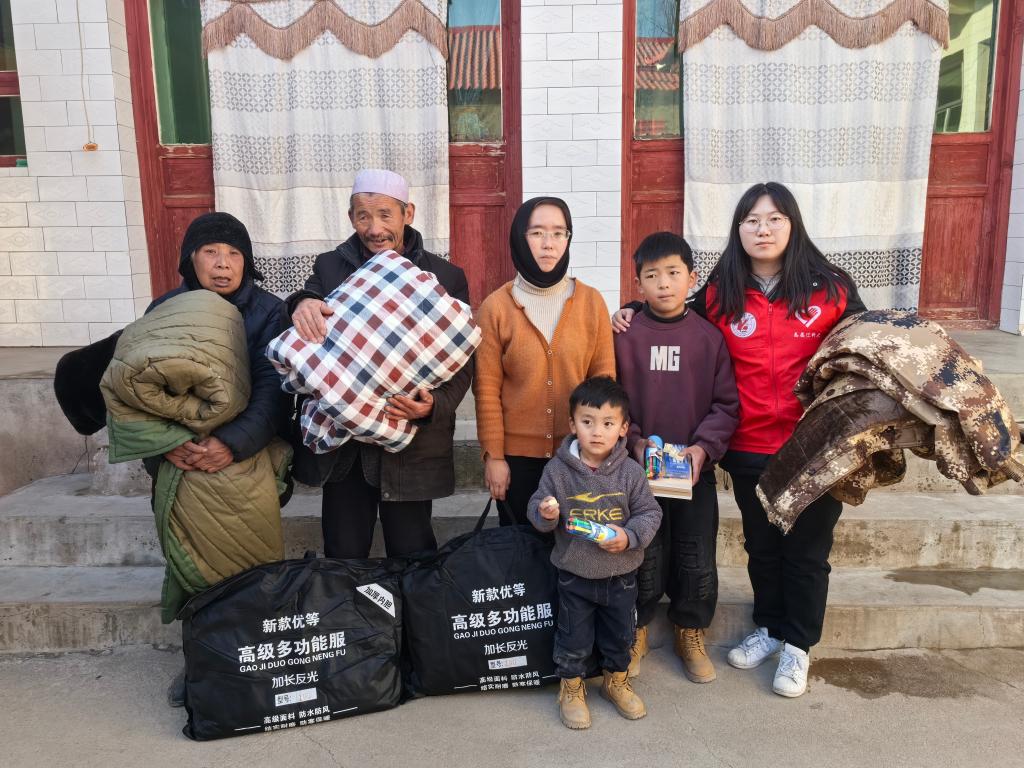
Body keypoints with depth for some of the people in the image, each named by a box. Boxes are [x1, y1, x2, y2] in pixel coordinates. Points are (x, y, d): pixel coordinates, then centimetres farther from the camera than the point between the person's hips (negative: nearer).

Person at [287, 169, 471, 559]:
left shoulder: (446, 277, -1)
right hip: (340, 444, 2)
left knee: (412, 557, 11)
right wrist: (302, 305, -33)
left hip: (410, 444, -1)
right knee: (343, 556, 14)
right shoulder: (330, 267, 4)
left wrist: (434, 406, -22)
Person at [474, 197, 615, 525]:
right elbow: (487, 389, -4)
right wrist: (493, 455, -6)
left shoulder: (591, 301, -1)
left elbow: (604, 378, 2)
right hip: (517, 455, -1)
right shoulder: (496, 306, -4)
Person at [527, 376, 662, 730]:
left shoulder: (631, 472, -11)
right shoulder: (557, 469, -12)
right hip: (574, 574, -1)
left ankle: (617, 680, 44)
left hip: (621, 574, 2)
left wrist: (629, 536, -22)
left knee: (620, 633, 20)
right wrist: (545, 513, -27)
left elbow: (649, 512, -5)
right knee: (574, 636, 12)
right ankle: (571, 688, 34)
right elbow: (536, 507, -5)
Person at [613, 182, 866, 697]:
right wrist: (637, 311, -1)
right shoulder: (720, 294, -2)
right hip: (750, 450, 2)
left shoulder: (829, 288, -5)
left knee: (806, 548, 12)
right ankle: (770, 627, 40)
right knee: (761, 544, 18)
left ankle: (798, 645, 31)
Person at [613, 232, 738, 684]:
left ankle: (691, 634, 32)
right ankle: (636, 631, 31)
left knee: (698, 559, 9)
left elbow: (726, 404, -1)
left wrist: (704, 447, -13)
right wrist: (634, 443, -13)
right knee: (643, 558, 9)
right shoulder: (625, 335, -4)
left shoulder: (710, 337, -1)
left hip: (696, 469, 1)